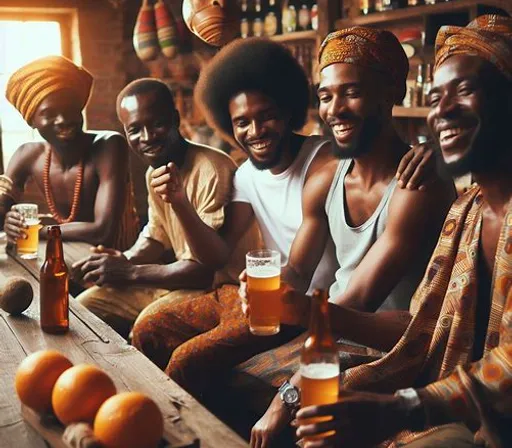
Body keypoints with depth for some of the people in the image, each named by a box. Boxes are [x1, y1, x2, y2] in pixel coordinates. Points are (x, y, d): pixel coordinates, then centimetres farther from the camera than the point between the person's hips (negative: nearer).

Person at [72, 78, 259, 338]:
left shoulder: (211, 170, -24)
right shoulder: (154, 171, 4)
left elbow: (209, 268, -26)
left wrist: (131, 273, -21)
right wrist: (125, 260, -4)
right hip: (179, 279, 9)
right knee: (87, 305, 4)